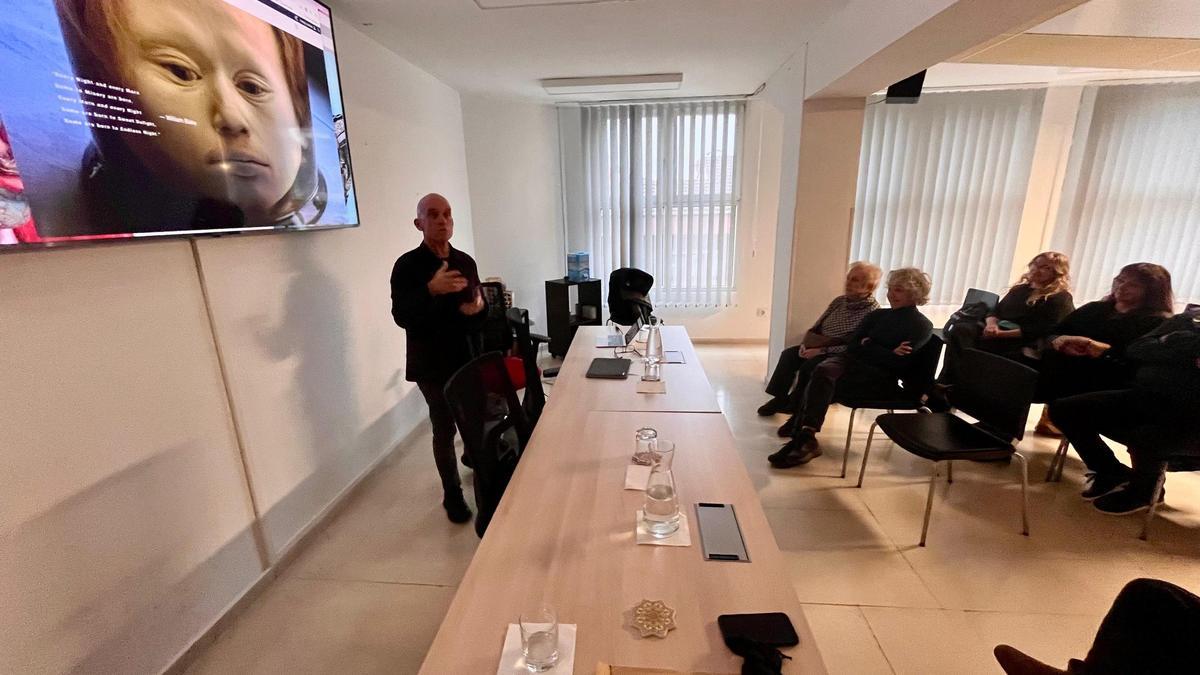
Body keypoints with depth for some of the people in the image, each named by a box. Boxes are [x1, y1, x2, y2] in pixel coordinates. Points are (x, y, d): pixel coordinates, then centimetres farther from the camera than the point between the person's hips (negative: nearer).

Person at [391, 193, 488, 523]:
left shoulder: (466, 261, 7)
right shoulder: (407, 265, -8)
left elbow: (480, 306, 15)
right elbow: (401, 317, -18)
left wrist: (480, 307, -10)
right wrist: (431, 290, -33)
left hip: (469, 357, 4)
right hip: (432, 364, -4)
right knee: (444, 429, 5)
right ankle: (453, 495, 22)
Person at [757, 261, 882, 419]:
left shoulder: (873, 312, -15)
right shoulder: (839, 301, 8)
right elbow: (815, 328, 13)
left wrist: (822, 350, -24)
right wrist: (806, 343, -7)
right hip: (819, 347, 7)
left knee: (809, 366, -29)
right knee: (789, 354, -14)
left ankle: (794, 405, -6)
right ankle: (780, 398, -4)